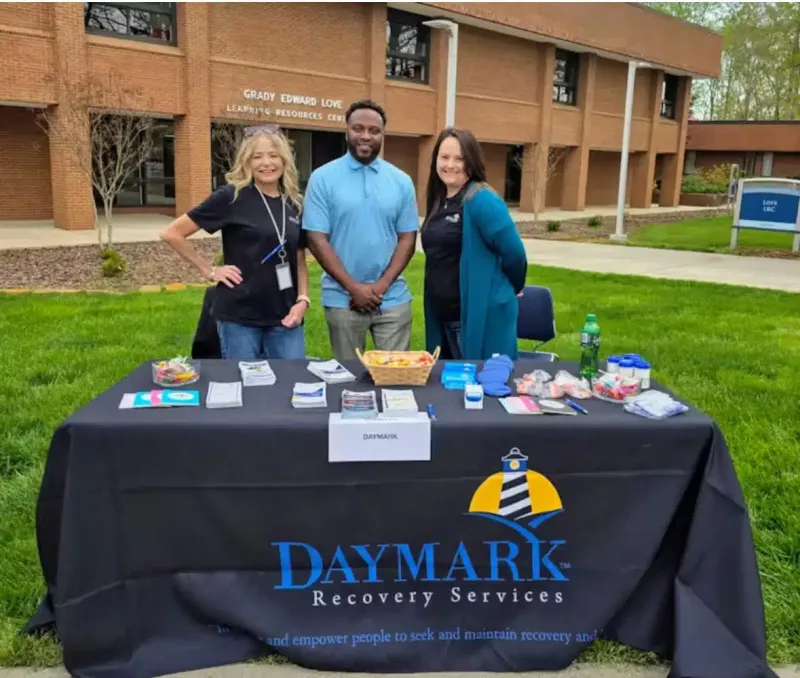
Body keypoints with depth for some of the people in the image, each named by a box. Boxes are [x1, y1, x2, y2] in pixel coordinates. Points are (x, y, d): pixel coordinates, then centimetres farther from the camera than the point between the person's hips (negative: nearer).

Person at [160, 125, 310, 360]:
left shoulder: (295, 204, 7)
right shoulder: (231, 197, -7)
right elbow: (172, 233, -4)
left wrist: (303, 299, 1)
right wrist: (210, 270, -5)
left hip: (284, 317, 4)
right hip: (239, 317, -4)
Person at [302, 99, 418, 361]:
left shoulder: (401, 180, 5)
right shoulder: (322, 178, -2)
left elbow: (408, 238, 3)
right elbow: (316, 239, -6)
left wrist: (381, 286, -9)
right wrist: (353, 287, -12)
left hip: (392, 298, 2)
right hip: (342, 299, -1)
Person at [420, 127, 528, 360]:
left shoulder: (481, 200, -15)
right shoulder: (439, 201, 9)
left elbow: (514, 253, -15)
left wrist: (509, 291, 1)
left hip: (481, 315, -8)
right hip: (442, 315, 8)